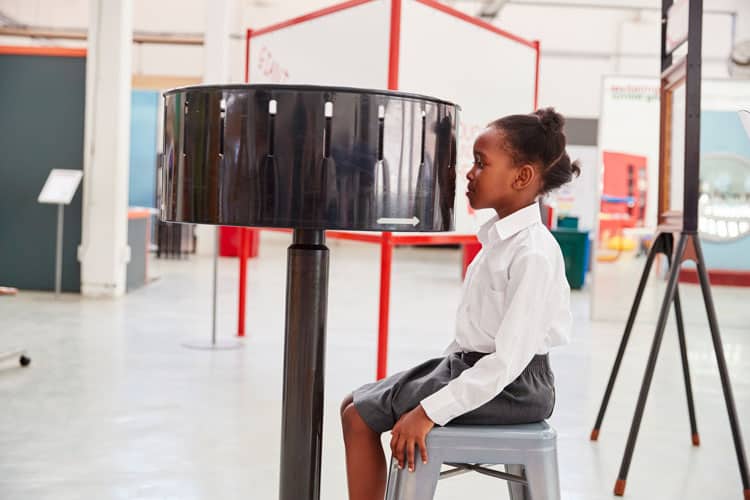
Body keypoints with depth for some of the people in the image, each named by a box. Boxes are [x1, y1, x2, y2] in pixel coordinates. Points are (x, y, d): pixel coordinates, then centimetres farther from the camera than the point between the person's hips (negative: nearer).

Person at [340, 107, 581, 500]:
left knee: (362, 418, -8)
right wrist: (438, 376, 11)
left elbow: (509, 359, -26)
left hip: (510, 388, -9)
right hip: (467, 364, 9)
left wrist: (429, 412, -25)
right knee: (354, 405, 8)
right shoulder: (499, 237, 7)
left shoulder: (534, 253, -22)